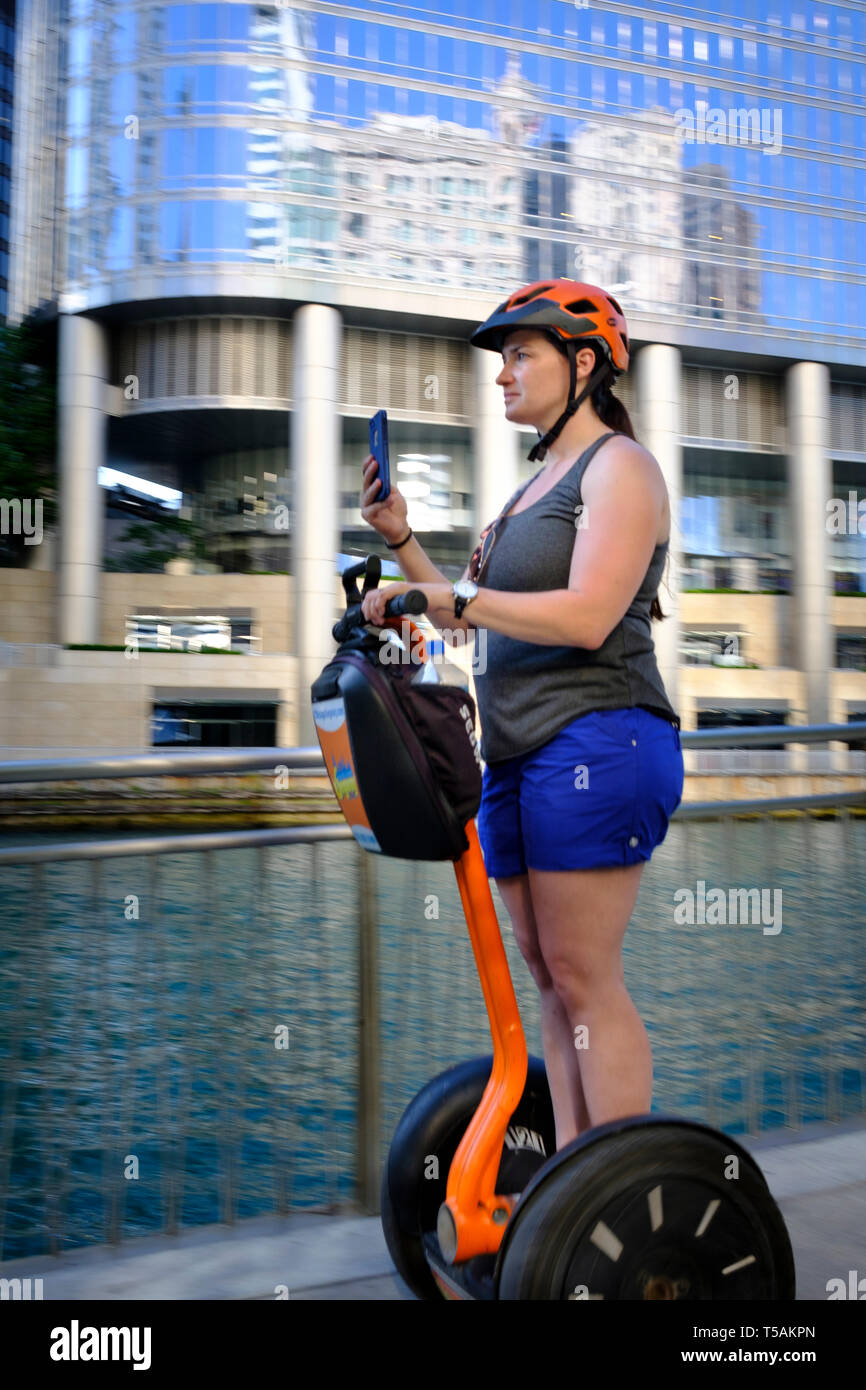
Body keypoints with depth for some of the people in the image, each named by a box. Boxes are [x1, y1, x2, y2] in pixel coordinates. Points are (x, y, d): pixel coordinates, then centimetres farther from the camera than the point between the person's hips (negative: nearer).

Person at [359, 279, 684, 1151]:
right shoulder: (540, 483, 24)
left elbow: (586, 618, -18)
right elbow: (473, 612, 23)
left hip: (594, 743, -9)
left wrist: (448, 597, -18)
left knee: (583, 979, -8)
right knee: (551, 978, 9)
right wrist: (401, 541, 12)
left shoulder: (619, 466, -3)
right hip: (519, 754, 9)